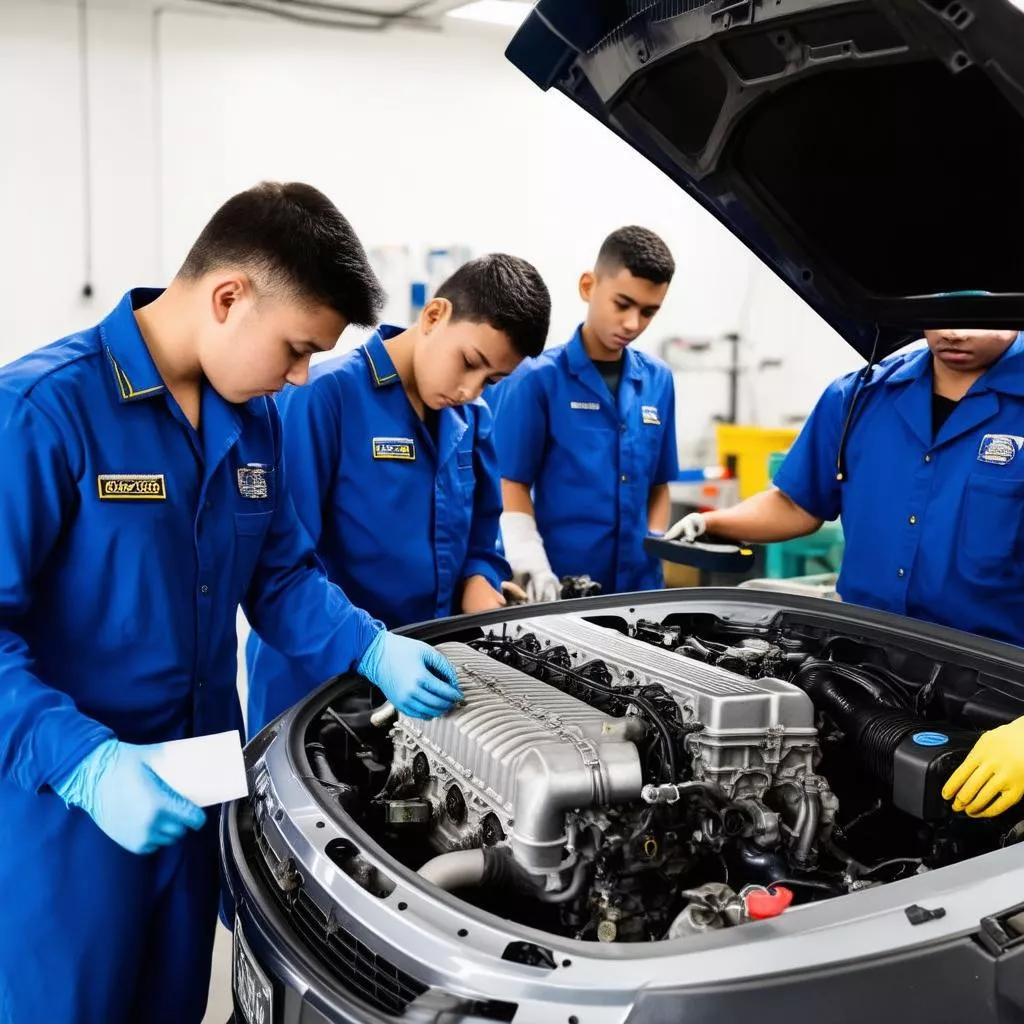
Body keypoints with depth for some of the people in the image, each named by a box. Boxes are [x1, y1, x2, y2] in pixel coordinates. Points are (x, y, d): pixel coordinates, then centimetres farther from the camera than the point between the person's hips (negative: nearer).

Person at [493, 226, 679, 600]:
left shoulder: (658, 380, 6)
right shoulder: (538, 377, -8)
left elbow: (659, 485, 12)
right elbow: (511, 485, -8)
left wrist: (654, 553, 3)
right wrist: (535, 569, -17)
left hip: (639, 585, 5)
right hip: (562, 588, -4)